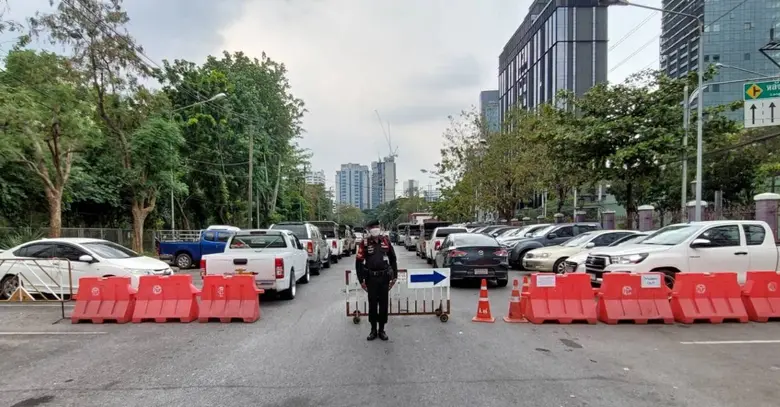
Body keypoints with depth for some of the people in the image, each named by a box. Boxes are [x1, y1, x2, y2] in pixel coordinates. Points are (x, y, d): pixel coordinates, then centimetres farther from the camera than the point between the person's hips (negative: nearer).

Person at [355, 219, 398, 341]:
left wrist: (394, 276, 8)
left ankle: (382, 330, 19)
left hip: (384, 277, 2)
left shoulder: (386, 241, 2)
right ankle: (373, 330, 19)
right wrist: (361, 280, -6)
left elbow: (393, 259, 10)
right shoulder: (365, 243, -6)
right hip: (371, 278, -2)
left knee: (383, 304, 7)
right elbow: (359, 262, -4)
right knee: (372, 304, 6)